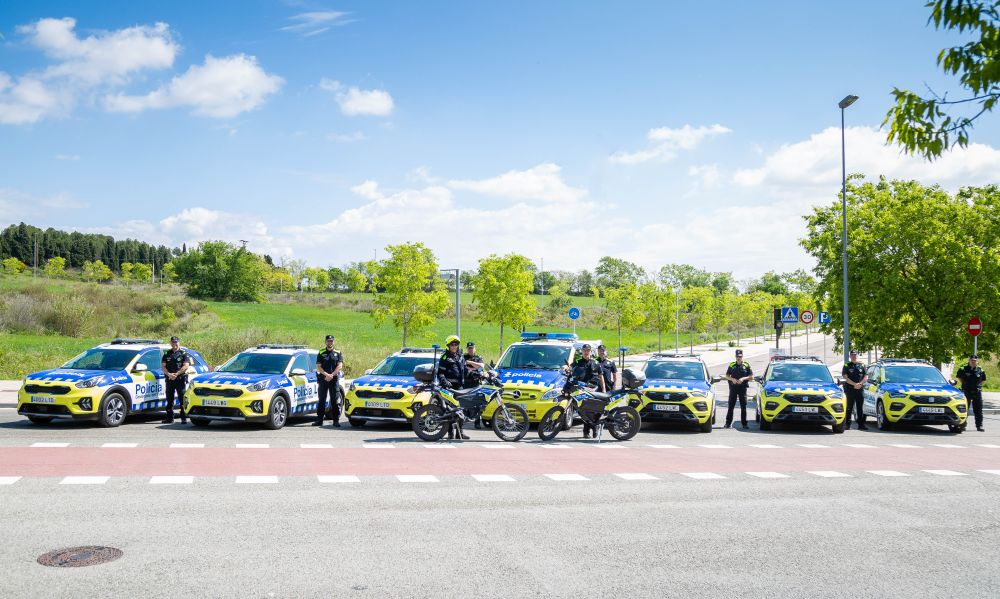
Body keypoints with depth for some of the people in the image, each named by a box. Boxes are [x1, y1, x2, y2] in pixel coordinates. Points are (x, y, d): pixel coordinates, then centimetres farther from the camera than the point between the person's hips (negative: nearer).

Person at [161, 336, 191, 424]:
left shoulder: (184, 354, 4)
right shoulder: (167, 354, 14)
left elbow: (186, 366, -6)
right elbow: (163, 366, 7)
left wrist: (176, 374, -15)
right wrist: (169, 374, -11)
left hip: (181, 379, -4)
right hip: (169, 380, 4)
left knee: (182, 400, -6)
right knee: (169, 400, 7)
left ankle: (184, 418, -6)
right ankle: (169, 418, 13)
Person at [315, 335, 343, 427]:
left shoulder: (338, 353, 9)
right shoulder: (321, 353, 10)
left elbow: (340, 366, 0)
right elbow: (318, 367, 2)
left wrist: (332, 375, -12)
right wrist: (326, 374, -13)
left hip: (334, 379, -1)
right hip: (323, 379, 1)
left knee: (335, 401, -2)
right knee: (322, 400, 3)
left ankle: (336, 420, -2)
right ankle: (319, 420, 6)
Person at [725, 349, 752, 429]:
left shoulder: (746, 365, 5)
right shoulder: (732, 365, 9)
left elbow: (751, 376, 3)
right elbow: (727, 376, 12)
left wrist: (743, 379, -12)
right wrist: (732, 379, -8)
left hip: (742, 387, -1)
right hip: (733, 387, 1)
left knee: (743, 406, 0)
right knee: (731, 406, 2)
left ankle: (744, 423, 3)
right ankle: (728, 423, 6)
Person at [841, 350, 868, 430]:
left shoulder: (862, 365, 14)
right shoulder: (847, 365, 6)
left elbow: (866, 377, 8)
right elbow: (845, 377, -4)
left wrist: (860, 384, -9)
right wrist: (854, 384, -15)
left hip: (860, 389, 2)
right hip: (850, 389, -2)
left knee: (860, 408, 2)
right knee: (849, 407, -2)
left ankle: (861, 425, 4)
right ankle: (847, 424, 2)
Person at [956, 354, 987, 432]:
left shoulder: (980, 370, 2)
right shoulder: (963, 369, -2)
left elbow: (983, 380, 18)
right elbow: (958, 376, 15)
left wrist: (978, 385, 6)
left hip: (977, 393, 1)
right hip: (966, 392, -1)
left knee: (978, 411, 4)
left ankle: (979, 426, 9)